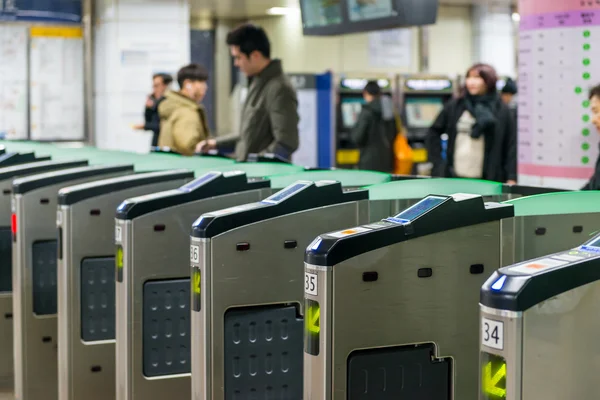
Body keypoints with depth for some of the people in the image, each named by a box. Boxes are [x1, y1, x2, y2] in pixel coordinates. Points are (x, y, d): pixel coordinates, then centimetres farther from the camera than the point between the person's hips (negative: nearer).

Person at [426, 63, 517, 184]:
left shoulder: (501, 111, 2)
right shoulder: (454, 106, 9)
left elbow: (512, 145, -1)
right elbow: (434, 132, 17)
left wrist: (511, 178, -9)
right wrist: (437, 161, 9)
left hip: (486, 180, -2)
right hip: (454, 177, 2)